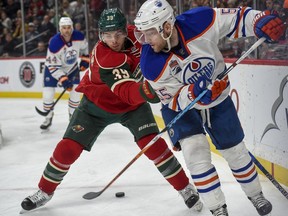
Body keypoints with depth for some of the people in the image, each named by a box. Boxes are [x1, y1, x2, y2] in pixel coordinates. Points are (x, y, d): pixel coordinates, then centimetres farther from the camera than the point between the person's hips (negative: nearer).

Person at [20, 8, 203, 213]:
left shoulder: (135, 33, -20)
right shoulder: (103, 57, -35)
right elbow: (126, 91, -46)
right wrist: (143, 91, -68)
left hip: (133, 103, 3)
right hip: (97, 104, -2)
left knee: (153, 144, -17)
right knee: (68, 148, -5)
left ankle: (186, 188, -1)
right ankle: (45, 191, 19)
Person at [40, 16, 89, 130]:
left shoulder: (79, 36, -22)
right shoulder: (54, 43, -33)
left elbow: (84, 46, 5)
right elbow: (53, 66, -29)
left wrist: (85, 58, 2)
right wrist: (63, 79, -34)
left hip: (72, 67, 3)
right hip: (54, 68, -3)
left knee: (75, 91, -5)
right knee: (48, 94, -9)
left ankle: (73, 115, 16)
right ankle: (48, 117, 11)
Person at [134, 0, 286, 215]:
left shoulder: (200, 21, -31)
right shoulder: (151, 65, -29)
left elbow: (235, 18, -16)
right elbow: (174, 100, -22)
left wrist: (261, 21, -31)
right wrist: (192, 95, -42)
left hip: (217, 96, 1)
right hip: (179, 105, -1)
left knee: (235, 150, 12)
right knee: (195, 151, -20)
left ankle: (256, 195, 38)